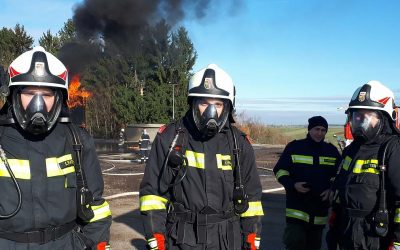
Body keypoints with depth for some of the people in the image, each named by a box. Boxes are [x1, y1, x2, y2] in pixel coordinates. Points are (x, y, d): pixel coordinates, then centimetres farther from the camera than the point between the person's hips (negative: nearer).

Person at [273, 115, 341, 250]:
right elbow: (279, 170, 0)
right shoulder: (294, 147, -3)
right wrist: (293, 184, -17)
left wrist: (331, 189, -4)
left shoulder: (332, 151, 7)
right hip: (296, 206, -4)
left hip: (320, 209, 4)